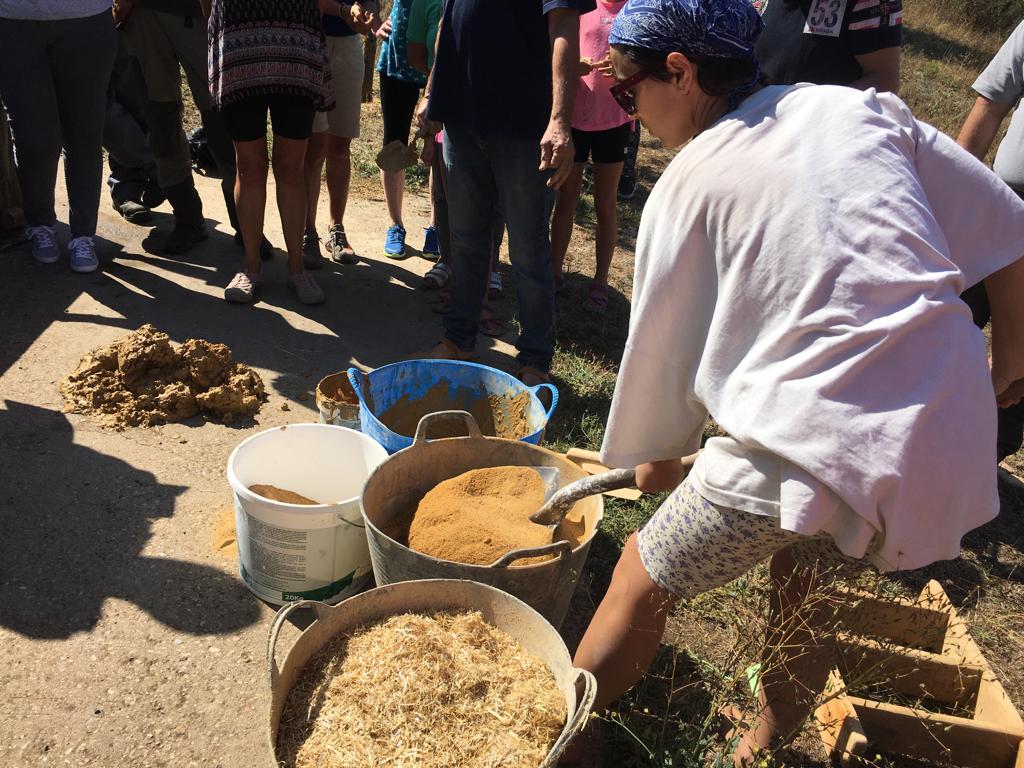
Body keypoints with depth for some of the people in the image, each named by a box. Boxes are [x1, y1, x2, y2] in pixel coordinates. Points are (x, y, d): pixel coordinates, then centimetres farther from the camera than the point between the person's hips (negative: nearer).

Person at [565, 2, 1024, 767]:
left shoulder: (689, 183, -1)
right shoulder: (863, 108, 9)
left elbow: (661, 346, 8)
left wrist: (655, 454, 25)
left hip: (810, 439, -6)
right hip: (951, 435, 6)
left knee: (642, 581, 13)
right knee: (809, 582, 29)